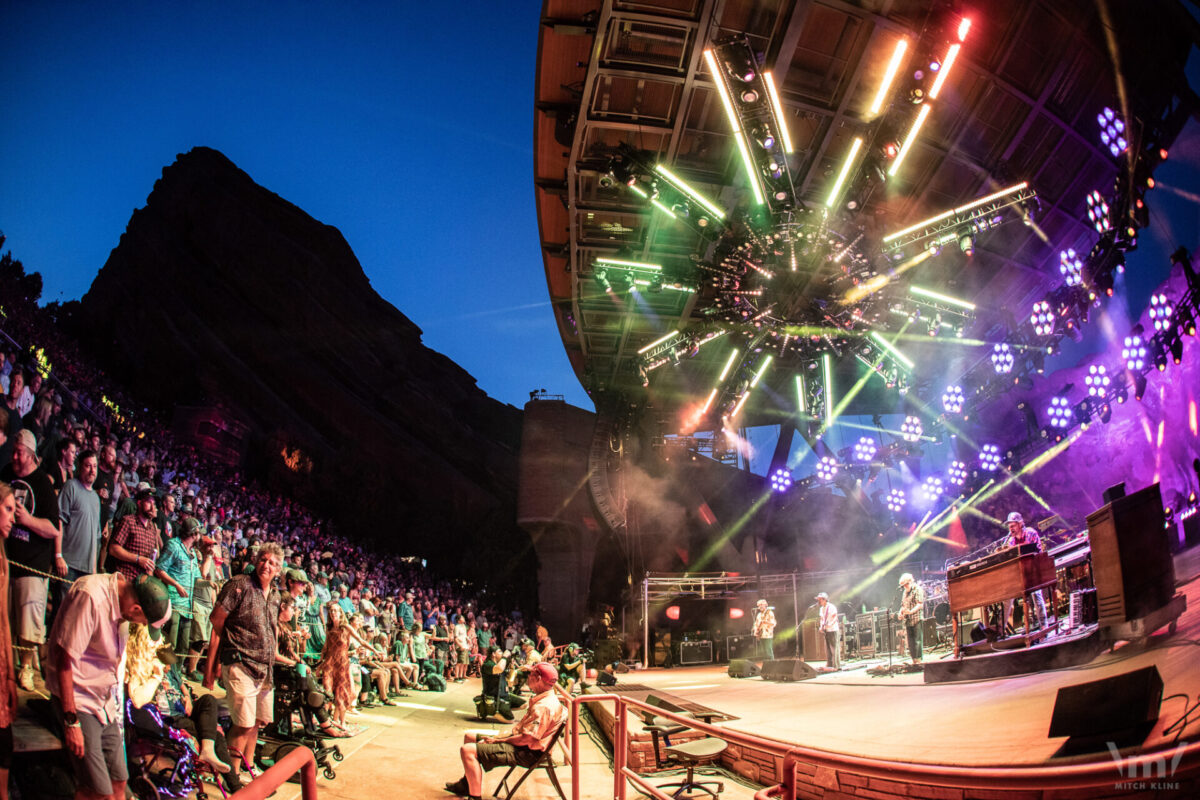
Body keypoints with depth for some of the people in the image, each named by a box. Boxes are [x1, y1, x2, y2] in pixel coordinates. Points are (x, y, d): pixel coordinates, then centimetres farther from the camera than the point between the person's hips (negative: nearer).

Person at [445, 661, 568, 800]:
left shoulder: (544, 707, -25)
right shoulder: (548, 697, 10)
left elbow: (526, 739, -29)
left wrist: (498, 740, -17)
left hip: (526, 753, -12)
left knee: (467, 750, -24)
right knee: (469, 737, 22)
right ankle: (467, 784, 33)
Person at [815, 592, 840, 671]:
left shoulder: (831, 607, -10)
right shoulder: (821, 609, 14)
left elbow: (835, 618, -15)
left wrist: (829, 625, -26)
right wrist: (821, 627, 3)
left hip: (833, 630, -8)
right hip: (826, 631, 8)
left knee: (834, 648, -6)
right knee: (827, 649, 7)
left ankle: (836, 665, -4)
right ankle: (829, 665, 11)